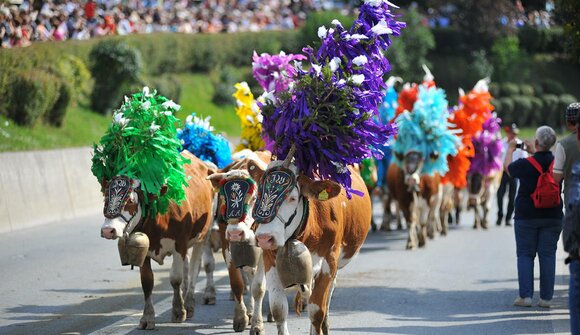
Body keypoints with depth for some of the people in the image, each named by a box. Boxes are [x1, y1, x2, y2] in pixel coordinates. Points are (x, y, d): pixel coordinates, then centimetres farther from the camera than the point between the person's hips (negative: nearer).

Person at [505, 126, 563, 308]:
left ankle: (525, 296, -2)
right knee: (548, 255, 5)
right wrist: (534, 152, 33)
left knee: (525, 255, 5)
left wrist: (510, 149, 27)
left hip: (526, 216, -2)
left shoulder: (526, 164, -12)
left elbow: (507, 166, 10)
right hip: (552, 217, 2)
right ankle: (546, 297, 3)